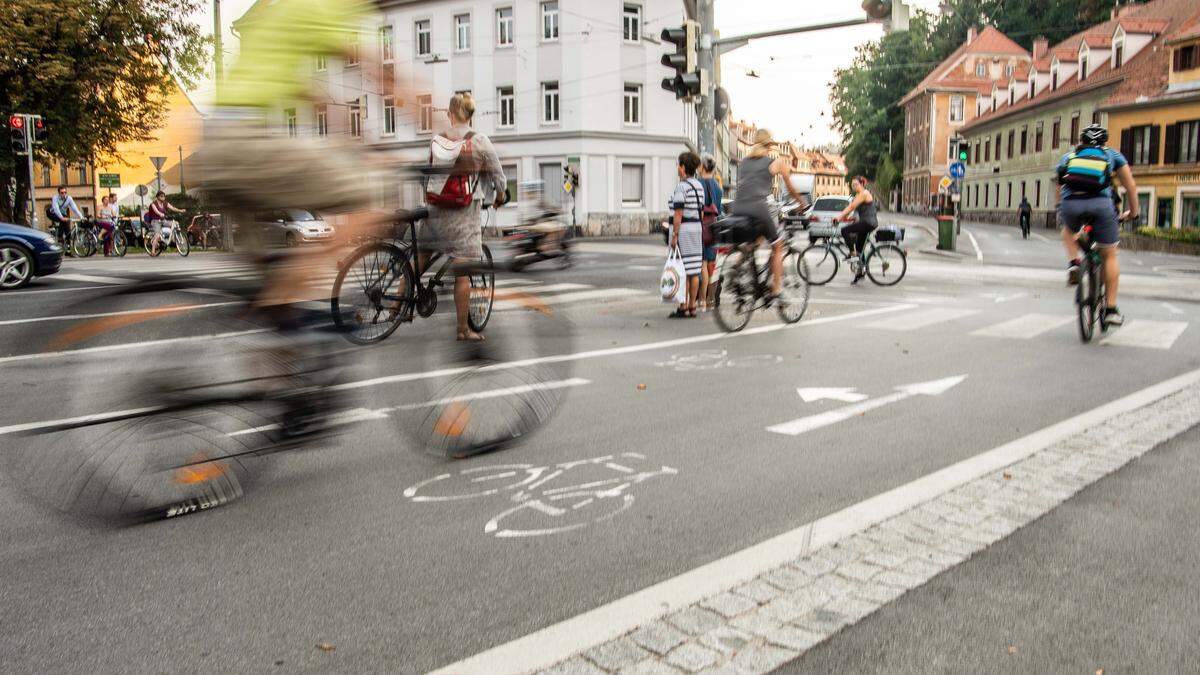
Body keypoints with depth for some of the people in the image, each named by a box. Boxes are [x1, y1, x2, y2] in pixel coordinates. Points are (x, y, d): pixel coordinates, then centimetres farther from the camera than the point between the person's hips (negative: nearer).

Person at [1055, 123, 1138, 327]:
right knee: (1109, 255, 14)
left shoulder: (1068, 156, 29)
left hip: (1070, 204, 1)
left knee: (1068, 230, 38)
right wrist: (1133, 212, 39)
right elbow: (1130, 186, 26)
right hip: (1101, 203, -1)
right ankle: (1111, 309, 11)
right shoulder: (1112, 155, 25)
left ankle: (1073, 262, 12)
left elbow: (1060, 189, 33)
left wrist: (1061, 215, 47)